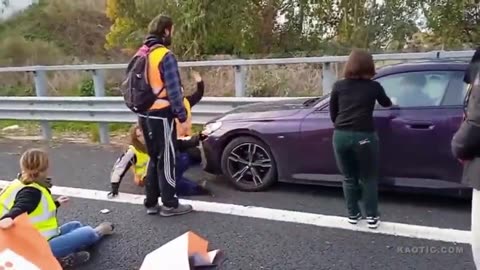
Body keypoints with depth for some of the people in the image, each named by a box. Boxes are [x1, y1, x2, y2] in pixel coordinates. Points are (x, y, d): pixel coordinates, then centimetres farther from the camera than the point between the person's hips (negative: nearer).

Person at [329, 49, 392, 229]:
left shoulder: (338, 86, 7)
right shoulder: (373, 86, 4)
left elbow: (333, 114, 11)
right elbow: (386, 103, 25)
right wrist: (392, 101, 49)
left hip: (341, 136, 2)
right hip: (364, 136, -2)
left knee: (349, 177, 16)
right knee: (368, 178, 14)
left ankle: (353, 215, 25)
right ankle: (372, 217, 18)